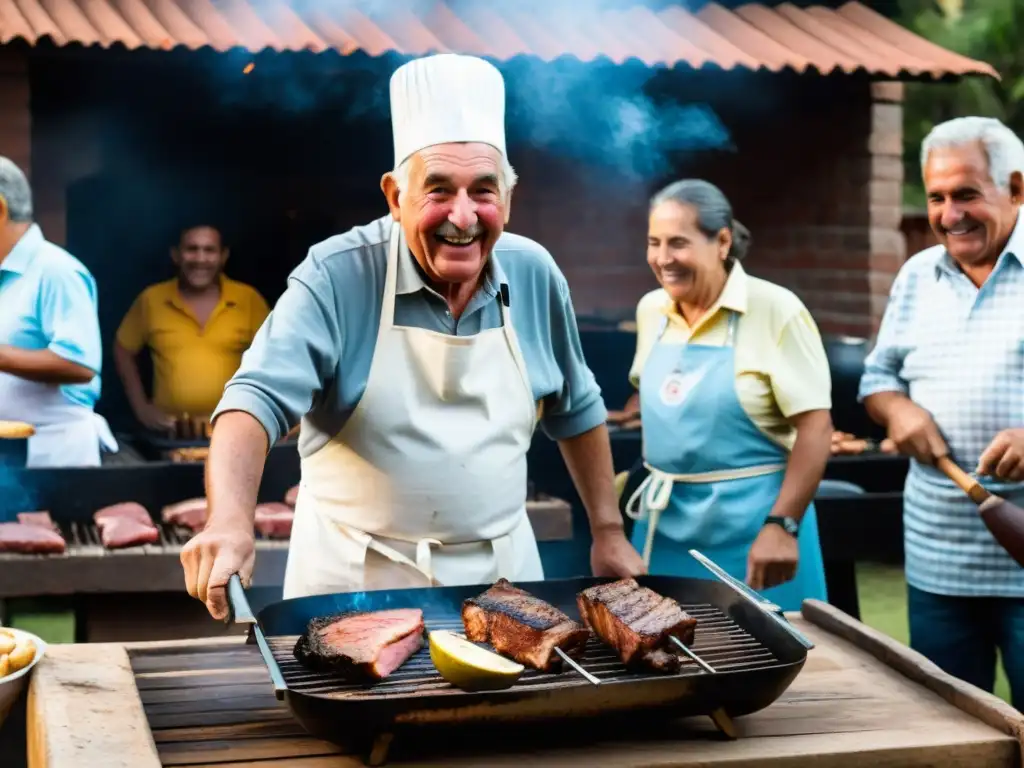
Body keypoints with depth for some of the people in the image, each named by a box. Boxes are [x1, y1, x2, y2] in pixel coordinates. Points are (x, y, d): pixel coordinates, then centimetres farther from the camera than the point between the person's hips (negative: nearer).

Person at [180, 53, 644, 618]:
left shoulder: (533, 275, -2)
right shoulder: (337, 275, -15)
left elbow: (575, 408, 10)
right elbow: (260, 397, -25)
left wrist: (608, 532, 10)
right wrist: (231, 521, -42)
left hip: (500, 570, 4)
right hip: (356, 577, -3)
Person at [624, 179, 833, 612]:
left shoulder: (775, 311, -12)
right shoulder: (650, 310, 6)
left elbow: (816, 426, -15)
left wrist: (782, 525, -21)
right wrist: (657, 485, 13)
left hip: (749, 520, -5)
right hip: (664, 521, 6)